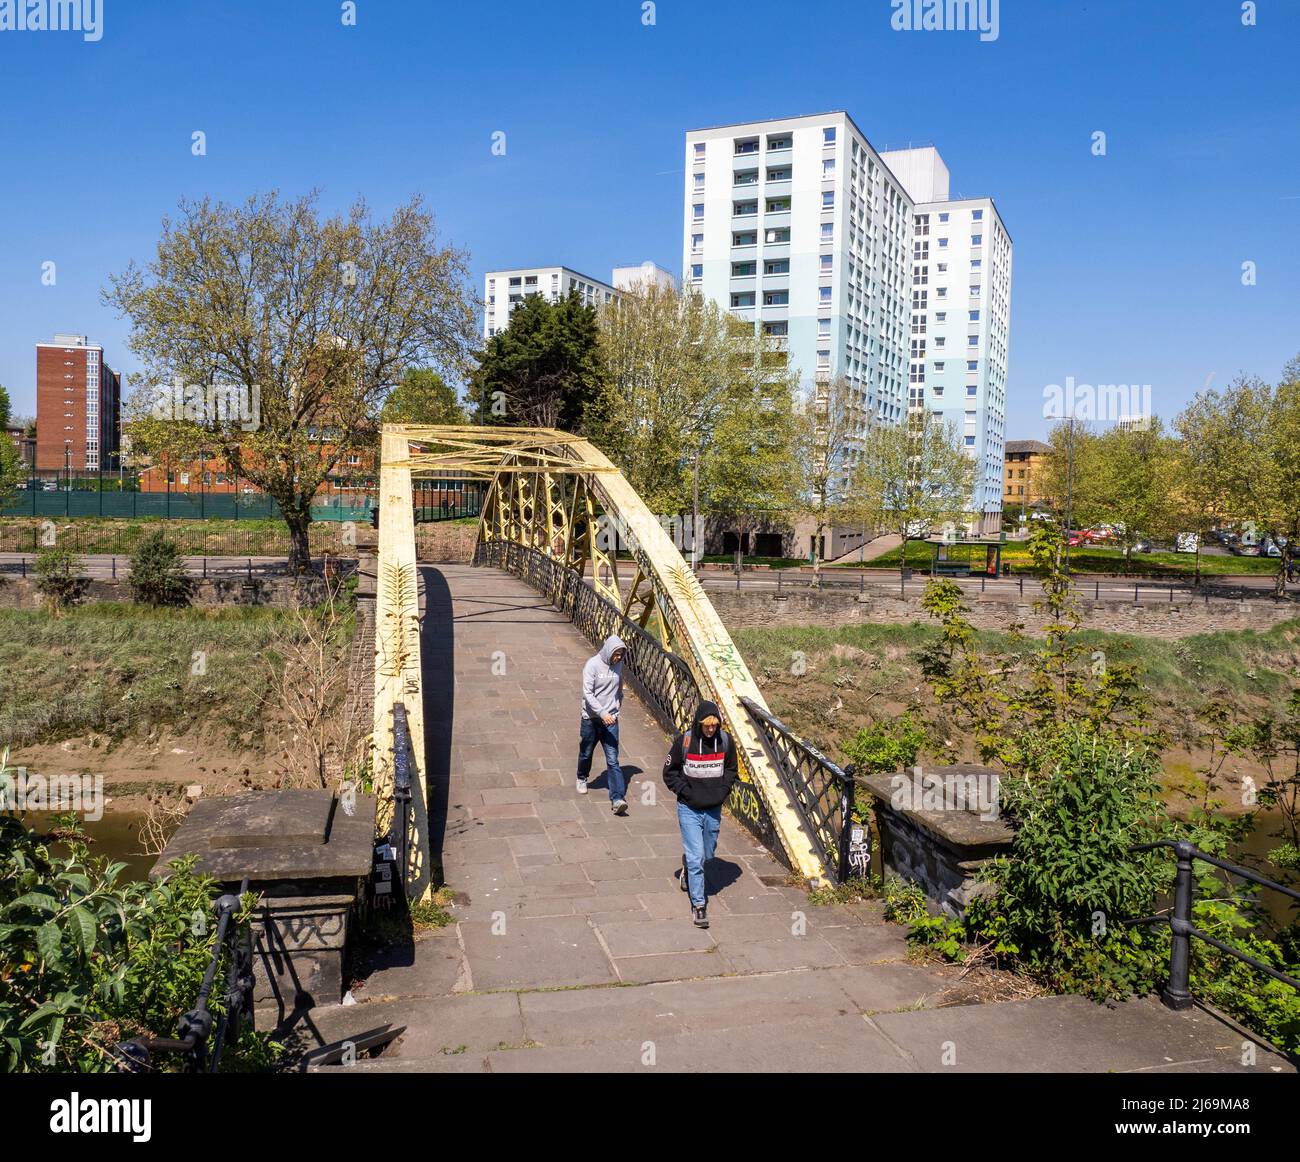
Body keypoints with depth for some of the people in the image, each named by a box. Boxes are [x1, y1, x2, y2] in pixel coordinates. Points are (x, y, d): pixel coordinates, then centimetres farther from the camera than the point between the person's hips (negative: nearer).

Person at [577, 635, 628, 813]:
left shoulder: (618, 665, 2)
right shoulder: (592, 665, -13)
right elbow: (587, 693, -19)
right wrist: (602, 713, -27)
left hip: (611, 718, 2)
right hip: (591, 718, -2)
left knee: (613, 760, -6)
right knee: (586, 753, 18)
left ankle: (617, 799, -12)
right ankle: (582, 779, 47)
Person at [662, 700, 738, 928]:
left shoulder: (725, 740, -5)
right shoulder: (684, 741, -14)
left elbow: (731, 769, 12)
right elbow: (669, 772, -3)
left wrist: (722, 791, -3)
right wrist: (686, 793, -12)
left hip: (713, 809, 4)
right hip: (689, 809, -4)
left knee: (707, 854, 18)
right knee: (696, 856, -7)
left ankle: (688, 870, 50)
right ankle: (698, 904, 4)